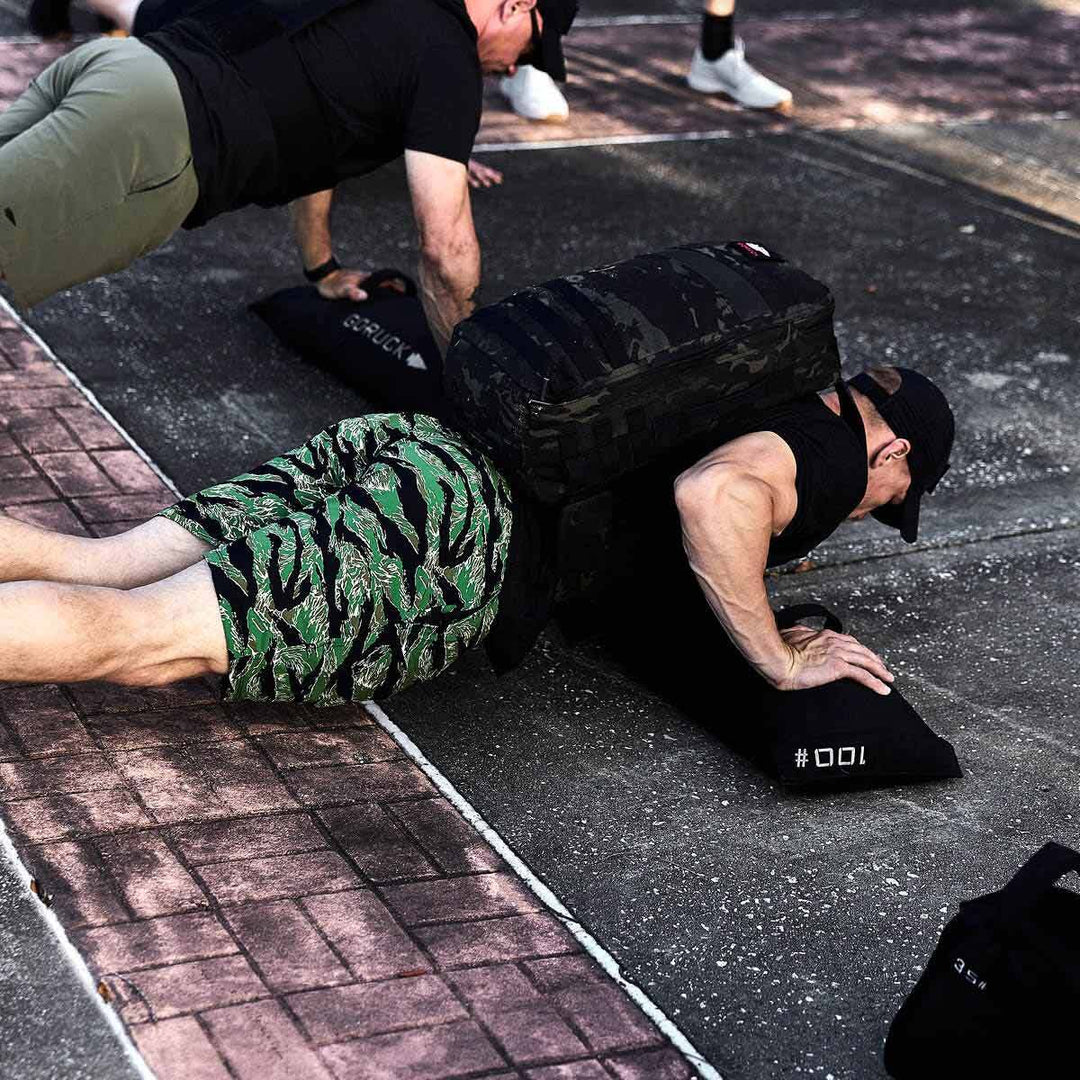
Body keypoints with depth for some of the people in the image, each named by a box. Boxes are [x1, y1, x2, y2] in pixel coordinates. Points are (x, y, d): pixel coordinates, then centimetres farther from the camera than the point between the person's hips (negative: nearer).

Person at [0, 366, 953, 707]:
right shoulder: (828, 448, 3)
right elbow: (710, 493, -19)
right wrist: (779, 663, -7)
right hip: (457, 539, -8)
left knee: (84, 570, -1)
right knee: (124, 635, -17)